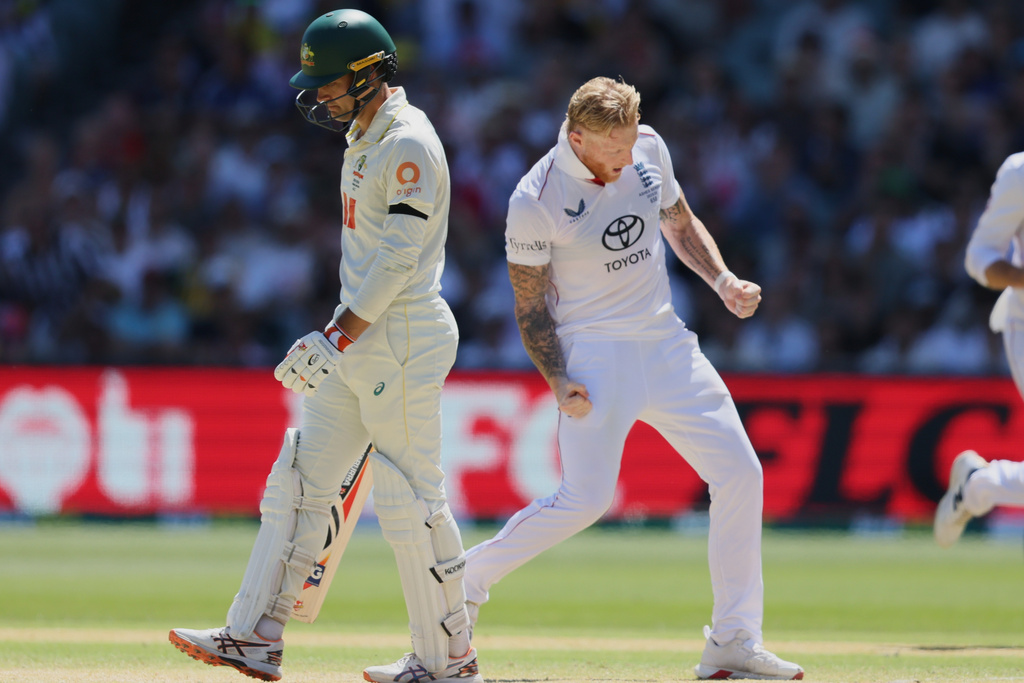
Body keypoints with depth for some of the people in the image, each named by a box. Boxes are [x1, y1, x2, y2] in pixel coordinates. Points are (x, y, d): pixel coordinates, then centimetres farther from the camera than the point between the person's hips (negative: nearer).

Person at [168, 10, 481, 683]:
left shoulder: (409, 145, -17)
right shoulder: (366, 136, 14)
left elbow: (398, 259, -22)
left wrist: (337, 339, -23)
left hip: (404, 336, -10)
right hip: (357, 335, 10)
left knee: (411, 498, -5)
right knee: (299, 480, 6)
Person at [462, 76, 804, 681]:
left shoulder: (649, 148, -1)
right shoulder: (535, 202, -16)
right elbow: (532, 307, -9)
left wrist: (723, 281, 1)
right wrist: (559, 383, -21)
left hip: (667, 343, 6)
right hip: (595, 353, -6)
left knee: (740, 473, -1)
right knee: (586, 499, -18)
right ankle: (467, 579, 4)